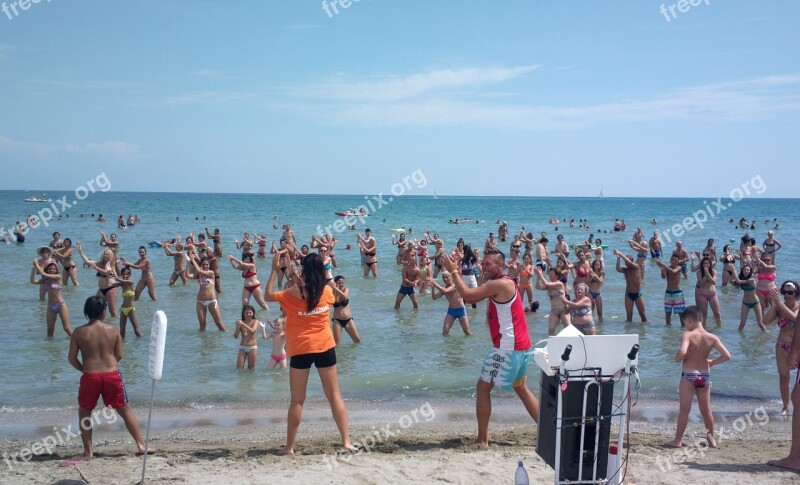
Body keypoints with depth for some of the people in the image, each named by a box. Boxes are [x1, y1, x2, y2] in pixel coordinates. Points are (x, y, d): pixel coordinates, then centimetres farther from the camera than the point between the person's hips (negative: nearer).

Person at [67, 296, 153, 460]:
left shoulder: (79, 332, -1)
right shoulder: (113, 330, 2)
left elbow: (72, 358, 2)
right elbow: (119, 355, 5)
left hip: (90, 376, -1)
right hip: (112, 375, 1)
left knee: (84, 413, 19)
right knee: (125, 410, 12)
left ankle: (88, 451, 17)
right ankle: (140, 445, 10)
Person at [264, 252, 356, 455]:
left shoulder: (294, 293, -9)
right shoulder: (327, 291, -2)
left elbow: (268, 295, 4)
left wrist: (275, 271, 6)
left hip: (300, 350, -2)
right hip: (325, 347, 2)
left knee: (297, 401, 6)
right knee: (334, 396, 8)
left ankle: (290, 447, 10)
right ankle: (346, 441, 5)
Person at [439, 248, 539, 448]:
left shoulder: (500, 284, -17)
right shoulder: (502, 284, 15)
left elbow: (467, 294, -23)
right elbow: (471, 298, 13)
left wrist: (454, 271, -12)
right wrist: (456, 273, 5)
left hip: (507, 347, -10)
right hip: (519, 346, 10)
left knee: (483, 387, -1)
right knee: (521, 388, 22)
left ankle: (482, 439, 2)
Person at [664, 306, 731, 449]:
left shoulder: (687, 335, -15)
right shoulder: (712, 337, -2)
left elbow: (682, 352, -32)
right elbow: (727, 356, -6)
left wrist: (677, 359, -10)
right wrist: (712, 362, 9)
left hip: (688, 375, -4)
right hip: (704, 375, 4)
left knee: (684, 408, 3)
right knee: (706, 409, 17)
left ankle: (678, 440, 9)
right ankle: (712, 439, 26)